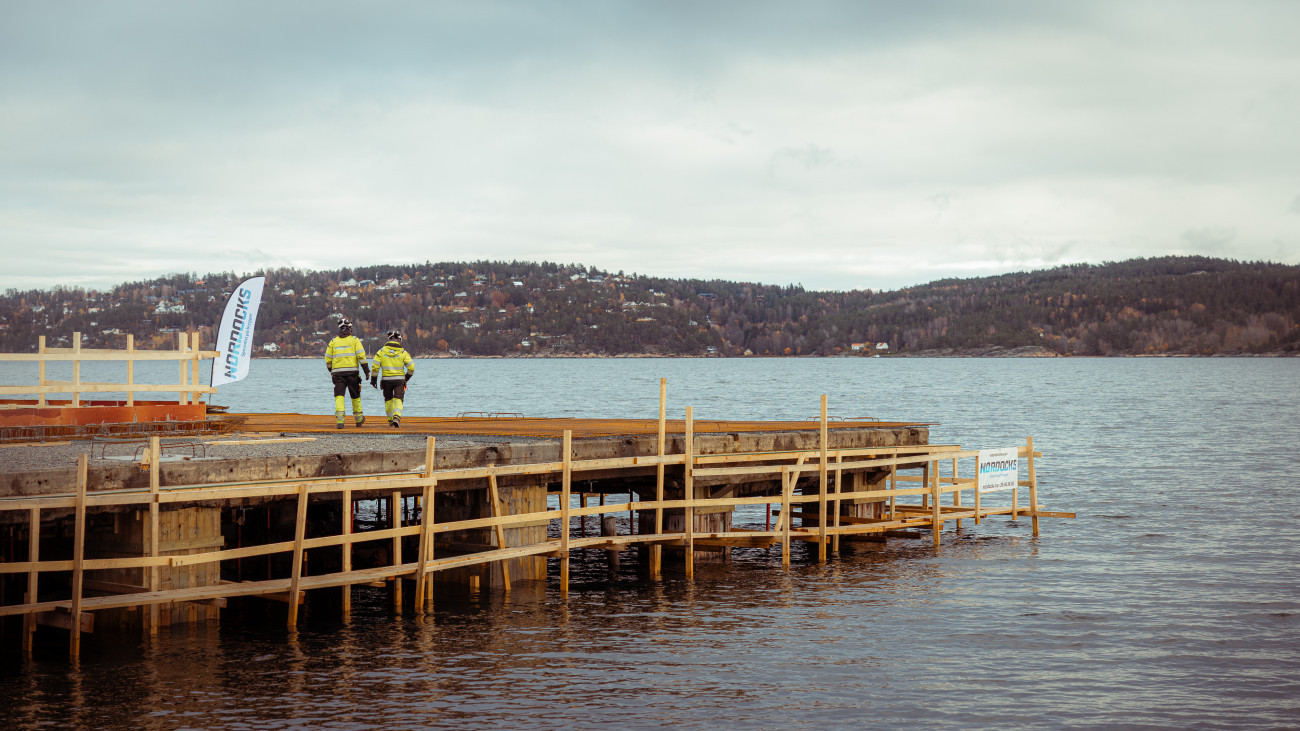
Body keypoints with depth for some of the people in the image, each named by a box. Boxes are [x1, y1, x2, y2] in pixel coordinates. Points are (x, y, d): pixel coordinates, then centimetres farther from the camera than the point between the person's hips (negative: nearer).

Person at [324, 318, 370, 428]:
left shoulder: (333, 342, 10)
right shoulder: (354, 340, 3)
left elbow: (328, 359, 12)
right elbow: (361, 356, -6)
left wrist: (331, 372, 27)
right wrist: (367, 371, -2)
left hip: (337, 372, 1)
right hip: (352, 372, -1)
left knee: (339, 396, -4)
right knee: (355, 396, 14)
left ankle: (339, 420, -20)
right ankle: (359, 419, 25)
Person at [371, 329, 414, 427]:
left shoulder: (381, 351, -3)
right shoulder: (403, 353, -5)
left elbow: (375, 367, -6)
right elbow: (411, 367, -5)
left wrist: (374, 379, 5)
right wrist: (407, 377, 13)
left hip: (386, 380, 1)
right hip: (399, 380, -1)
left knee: (388, 400, 18)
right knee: (398, 400, -1)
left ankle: (391, 421, 23)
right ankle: (397, 418, -24)